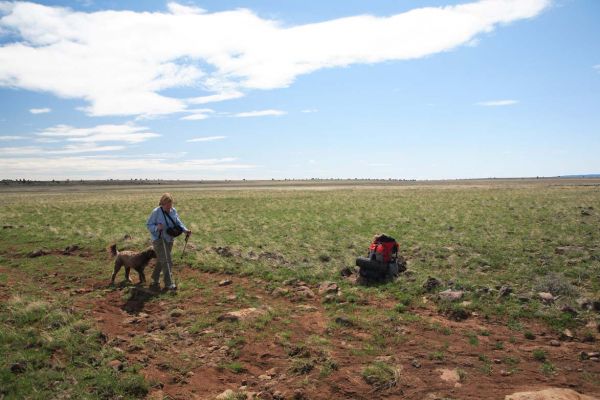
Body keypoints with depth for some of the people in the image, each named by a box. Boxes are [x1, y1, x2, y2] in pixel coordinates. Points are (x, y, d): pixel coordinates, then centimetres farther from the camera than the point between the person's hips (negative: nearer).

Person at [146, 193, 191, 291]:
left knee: (161, 261, 16)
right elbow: (148, 224, -10)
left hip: (169, 239, 6)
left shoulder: (173, 211, 1)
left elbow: (178, 222, 4)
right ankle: (169, 284, -9)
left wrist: (185, 230, -13)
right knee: (166, 261, -12)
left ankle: (154, 281, 31)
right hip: (159, 238, -6)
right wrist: (156, 228, -30)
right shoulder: (156, 212, -15)